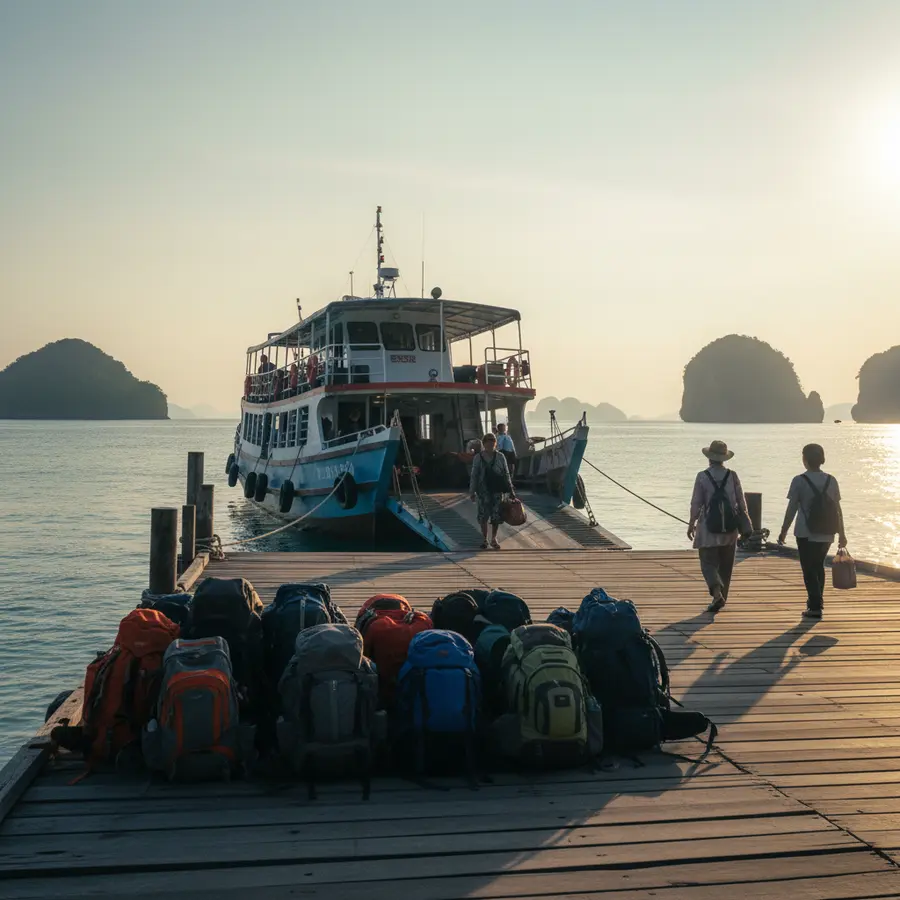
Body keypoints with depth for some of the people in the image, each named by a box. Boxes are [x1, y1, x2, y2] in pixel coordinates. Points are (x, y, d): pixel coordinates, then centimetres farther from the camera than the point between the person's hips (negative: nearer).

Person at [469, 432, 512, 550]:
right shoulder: (478, 458, 1)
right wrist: (472, 491, 1)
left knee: (496, 515, 3)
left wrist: (510, 490, 5)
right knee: (483, 515, 1)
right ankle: (484, 539, 14)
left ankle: (494, 538, 19)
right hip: (483, 490, -1)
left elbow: (506, 474, 8)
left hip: (497, 490, 1)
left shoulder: (500, 457, 4)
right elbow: (474, 475, 3)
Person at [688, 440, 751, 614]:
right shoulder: (733, 476, -1)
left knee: (708, 562, 2)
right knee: (726, 564, 15)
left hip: (708, 528, -3)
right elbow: (741, 502, 3)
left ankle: (717, 593, -19)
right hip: (730, 527, 3)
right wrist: (744, 522, 16)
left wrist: (692, 524, 4)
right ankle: (721, 597, 22)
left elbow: (696, 504, -7)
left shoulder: (702, 477, -9)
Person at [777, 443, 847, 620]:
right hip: (826, 534, 5)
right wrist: (841, 533, 13)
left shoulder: (799, 481, -10)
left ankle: (815, 607, -4)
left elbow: (791, 509, -8)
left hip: (806, 534, -4)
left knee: (809, 570, 1)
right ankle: (816, 600, 32)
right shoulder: (831, 481, 2)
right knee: (819, 567, 21)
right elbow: (837, 509, 5)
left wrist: (784, 531, 1)